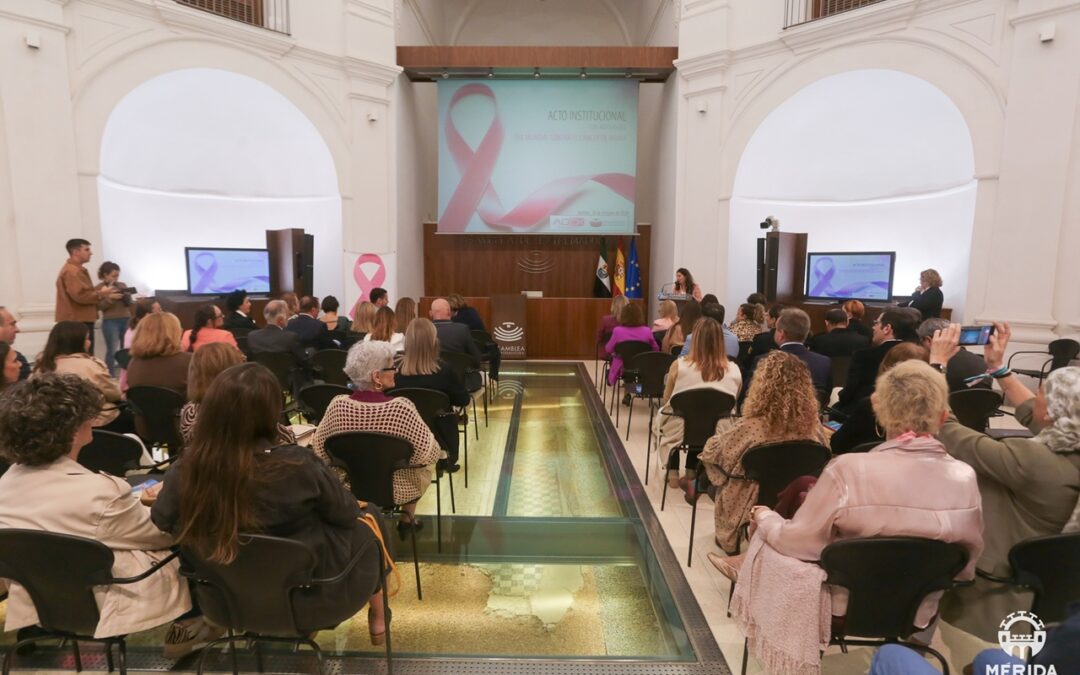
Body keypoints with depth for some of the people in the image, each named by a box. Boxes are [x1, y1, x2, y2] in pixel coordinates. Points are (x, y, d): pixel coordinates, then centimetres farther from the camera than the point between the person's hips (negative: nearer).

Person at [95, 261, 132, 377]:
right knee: (112, 349, -6)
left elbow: (129, 303, 7)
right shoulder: (99, 288, 0)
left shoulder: (122, 285, 11)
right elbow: (99, 306, -9)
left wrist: (127, 296, -13)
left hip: (126, 319, 4)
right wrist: (109, 299, -23)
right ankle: (110, 376, 1)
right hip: (110, 321, -4)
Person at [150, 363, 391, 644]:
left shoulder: (184, 469, -20)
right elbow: (346, 513, -13)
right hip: (306, 599, -4)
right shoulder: (297, 465, -31)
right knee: (368, 519, 22)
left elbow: (160, 522, 1)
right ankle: (378, 620, 38)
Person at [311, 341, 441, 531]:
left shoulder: (338, 405, -19)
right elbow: (430, 453, -21)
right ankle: (407, 517, 35)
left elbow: (319, 450, -5)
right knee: (424, 468, 27)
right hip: (397, 489, -3)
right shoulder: (401, 407, -28)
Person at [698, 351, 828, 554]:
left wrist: (723, 431, 9)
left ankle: (729, 540, 38)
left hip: (752, 503, -4)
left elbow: (714, 452, -13)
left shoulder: (750, 427, -31)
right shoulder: (813, 424, -18)